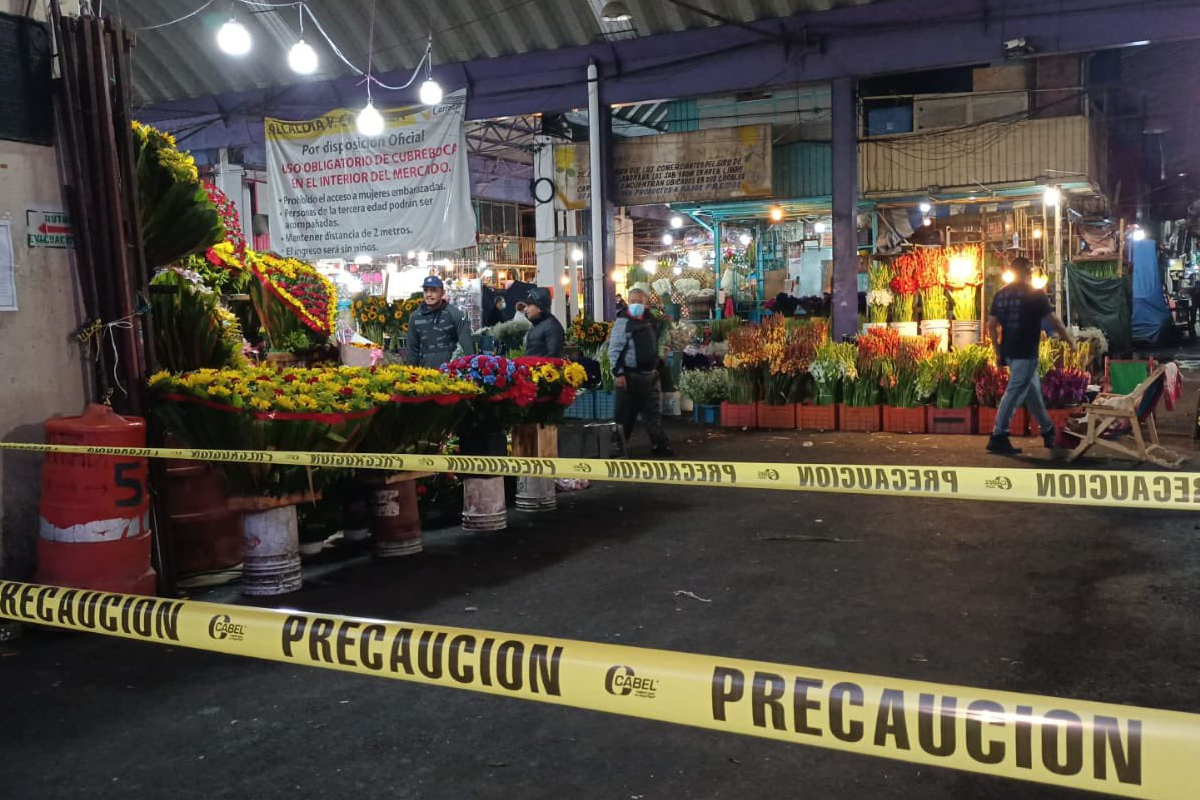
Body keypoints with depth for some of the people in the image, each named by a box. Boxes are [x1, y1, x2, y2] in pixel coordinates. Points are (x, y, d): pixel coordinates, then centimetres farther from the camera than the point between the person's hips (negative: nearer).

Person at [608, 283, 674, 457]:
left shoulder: (650, 320, 9)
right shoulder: (623, 322, -12)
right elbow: (614, 350, -14)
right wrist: (618, 373, -19)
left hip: (651, 374, 7)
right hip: (631, 375, -6)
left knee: (654, 411, 12)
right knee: (625, 412, 1)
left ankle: (659, 444, 19)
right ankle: (617, 445, 12)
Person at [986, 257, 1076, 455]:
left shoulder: (1001, 294, 9)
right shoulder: (1034, 293, -8)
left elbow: (991, 325, 7)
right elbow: (1052, 321, -8)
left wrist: (998, 351, 14)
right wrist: (1070, 339, 6)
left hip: (1009, 352, 7)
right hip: (1026, 353, -7)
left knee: (1033, 390, 20)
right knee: (1014, 393, -8)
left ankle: (1048, 430, 33)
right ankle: (998, 438, -12)